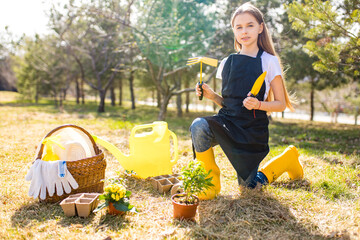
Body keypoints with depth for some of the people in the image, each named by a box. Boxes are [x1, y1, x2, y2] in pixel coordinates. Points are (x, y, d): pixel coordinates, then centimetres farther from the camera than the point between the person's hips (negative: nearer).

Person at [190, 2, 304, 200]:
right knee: (198, 127, -31)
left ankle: (288, 158, 32)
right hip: (226, 122, 3)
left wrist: (258, 105, -22)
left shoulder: (269, 61, -4)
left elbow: (281, 104, -2)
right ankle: (210, 182, -10)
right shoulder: (227, 63, 8)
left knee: (249, 184, 7)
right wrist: (212, 96, -6)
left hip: (253, 129, -3)